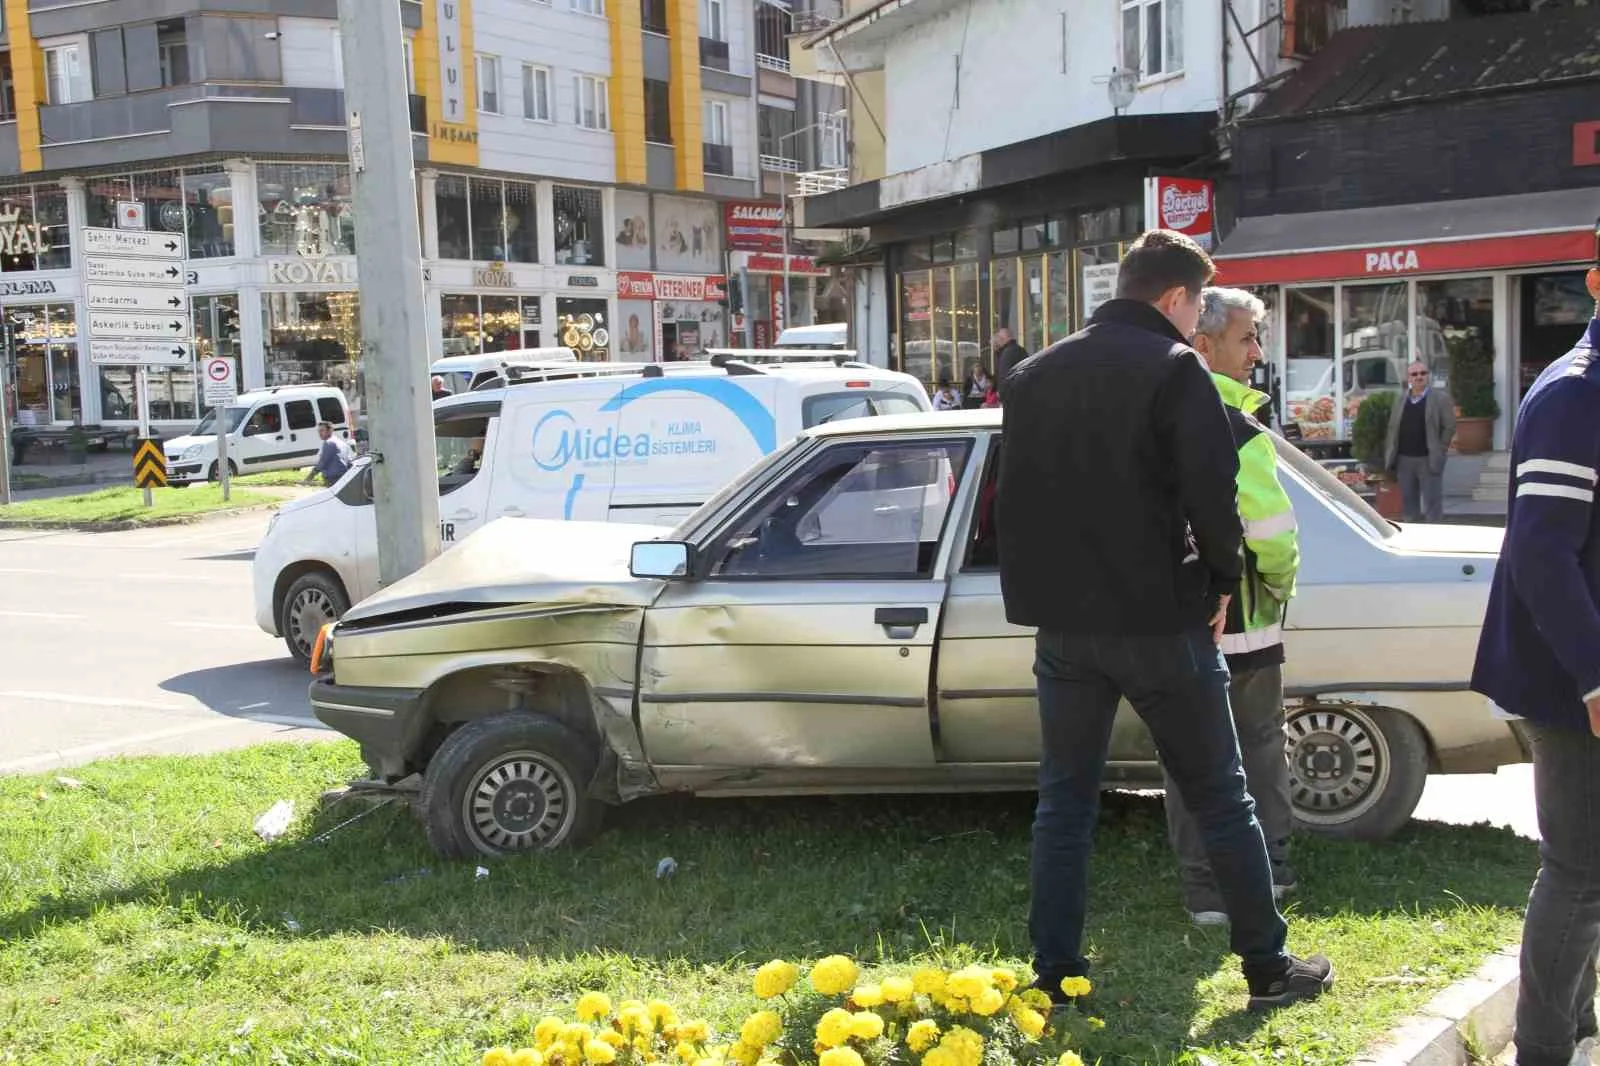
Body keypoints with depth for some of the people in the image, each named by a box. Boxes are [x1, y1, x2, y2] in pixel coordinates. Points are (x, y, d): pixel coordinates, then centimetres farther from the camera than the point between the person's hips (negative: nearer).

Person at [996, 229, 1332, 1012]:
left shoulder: (1035, 376, 10)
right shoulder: (1173, 369, -9)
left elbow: (1013, 498, 12)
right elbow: (1210, 490, -17)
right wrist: (1221, 580, -2)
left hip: (1064, 622, 5)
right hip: (1159, 618, -5)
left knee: (1064, 800, 13)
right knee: (1220, 798, 7)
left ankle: (1054, 973, 15)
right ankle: (1268, 967, 15)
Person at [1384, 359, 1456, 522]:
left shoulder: (1440, 398, 1)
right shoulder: (1400, 401, 12)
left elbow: (1449, 427, -2)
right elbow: (1392, 429, 10)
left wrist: (1439, 452, -8)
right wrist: (1389, 457, 3)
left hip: (1429, 460, -4)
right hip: (1404, 460, 4)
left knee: (1432, 503, -3)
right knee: (1409, 503, 11)